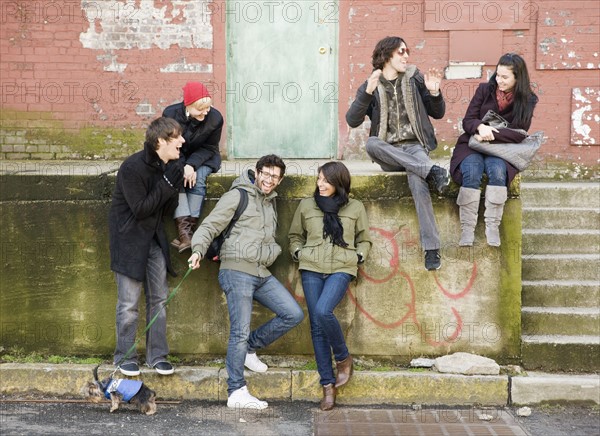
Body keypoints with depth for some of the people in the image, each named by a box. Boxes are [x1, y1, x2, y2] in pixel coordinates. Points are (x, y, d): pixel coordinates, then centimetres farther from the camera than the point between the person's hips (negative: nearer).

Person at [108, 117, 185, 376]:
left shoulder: (168, 166, 1)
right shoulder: (132, 168, -20)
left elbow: (167, 210, 4)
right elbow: (140, 209, -20)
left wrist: (174, 187, -14)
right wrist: (167, 184, -21)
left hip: (153, 238, 7)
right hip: (129, 240, -7)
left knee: (159, 298, 7)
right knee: (129, 302, -1)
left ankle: (157, 355, 17)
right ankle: (125, 357, 13)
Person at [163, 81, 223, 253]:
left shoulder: (215, 118, -19)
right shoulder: (170, 114, -20)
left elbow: (209, 148, -9)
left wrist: (192, 165, -26)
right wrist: (182, 167, -27)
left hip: (202, 158, 0)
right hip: (176, 158, 0)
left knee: (198, 177, -30)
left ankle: (189, 229, -32)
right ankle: (184, 230, -40)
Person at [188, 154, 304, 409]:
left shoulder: (270, 202, 21)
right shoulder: (237, 196, -3)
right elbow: (210, 226, -9)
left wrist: (273, 251, 10)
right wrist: (199, 249, -25)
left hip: (262, 274, 7)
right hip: (237, 271, -7)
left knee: (294, 315, 1)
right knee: (240, 332, -9)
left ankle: (250, 347, 16)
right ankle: (236, 393, -2)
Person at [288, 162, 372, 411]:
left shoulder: (355, 208, 7)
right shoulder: (306, 206, 10)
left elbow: (364, 240, 17)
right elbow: (295, 236, 22)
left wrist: (359, 256, 0)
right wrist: (298, 253, 5)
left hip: (341, 269, -2)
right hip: (311, 269, 3)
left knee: (323, 312, -26)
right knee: (317, 325, -2)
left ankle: (343, 358, 0)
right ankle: (328, 384, 4)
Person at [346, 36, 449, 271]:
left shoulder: (414, 79, 9)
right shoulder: (370, 86, 6)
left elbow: (438, 113, 14)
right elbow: (352, 121, -8)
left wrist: (434, 93, -6)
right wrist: (368, 92, -21)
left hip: (414, 147, -1)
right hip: (388, 153, 1)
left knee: (417, 181, -33)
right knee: (371, 143, -34)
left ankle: (432, 248, -35)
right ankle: (431, 170, -35)